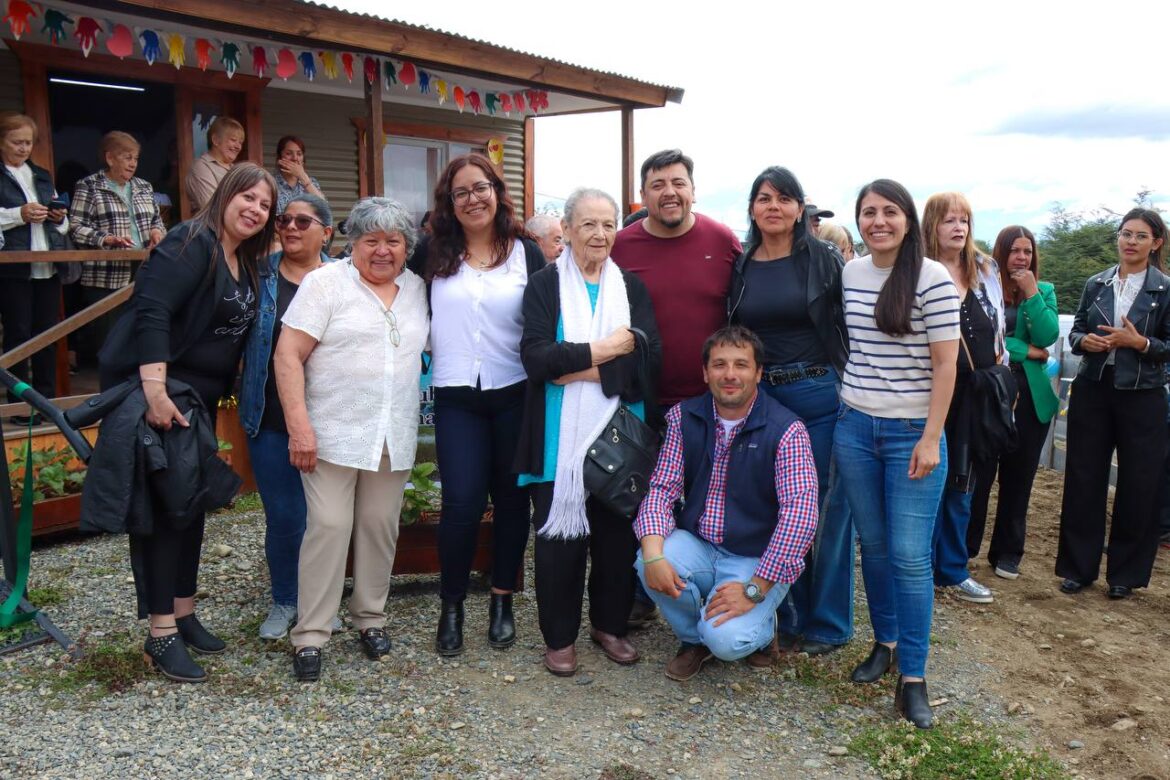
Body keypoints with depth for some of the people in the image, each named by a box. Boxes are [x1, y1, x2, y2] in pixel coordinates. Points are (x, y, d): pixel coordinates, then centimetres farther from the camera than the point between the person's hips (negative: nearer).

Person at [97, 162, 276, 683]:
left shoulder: (244, 262, 12)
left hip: (200, 397, 9)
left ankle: (183, 612, 26)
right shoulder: (191, 244, -15)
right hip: (156, 391, -9)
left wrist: (222, 393, 13)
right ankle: (162, 634, 4)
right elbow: (151, 312, -25)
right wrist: (154, 391, -32)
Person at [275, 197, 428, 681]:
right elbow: (288, 356, -9)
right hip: (333, 434, -4)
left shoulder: (416, 290, 12)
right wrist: (298, 425, -16)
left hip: (394, 437, 5)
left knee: (380, 526, 9)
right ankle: (310, 635, 6)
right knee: (328, 526, -5)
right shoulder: (325, 283, -4)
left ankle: (370, 618, 25)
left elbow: (420, 352, 21)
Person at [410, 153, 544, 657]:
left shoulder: (526, 253, 3)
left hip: (514, 394, 0)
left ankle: (502, 601, 24)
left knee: (512, 498, 8)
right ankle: (451, 606, 12)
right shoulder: (433, 255, 5)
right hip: (456, 397, 0)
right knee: (462, 502, -7)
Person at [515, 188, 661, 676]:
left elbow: (649, 358, -4)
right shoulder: (544, 286, 3)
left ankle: (610, 624, 27)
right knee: (560, 529, 2)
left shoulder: (633, 288, 10)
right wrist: (604, 349, -16)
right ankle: (559, 636, 17)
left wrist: (580, 368, -13)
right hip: (560, 434, -2)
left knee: (617, 529, 8)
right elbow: (535, 357, -12)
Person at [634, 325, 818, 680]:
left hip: (758, 560, -4)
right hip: (697, 545, 4)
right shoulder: (684, 417, -1)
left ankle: (761, 623, 13)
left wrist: (755, 589, -23)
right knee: (649, 563, -27)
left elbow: (800, 513, -20)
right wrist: (653, 553, -22)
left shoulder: (786, 431, -14)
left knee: (726, 640, -26)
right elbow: (662, 488, -3)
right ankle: (694, 639, 4)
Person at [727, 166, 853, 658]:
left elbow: (850, 325, -2)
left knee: (827, 508, 4)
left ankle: (827, 623, 20)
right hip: (761, 398, 3)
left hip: (821, 396, -3)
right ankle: (789, 616, 27)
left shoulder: (825, 259, -2)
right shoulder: (741, 266, 8)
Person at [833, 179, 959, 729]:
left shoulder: (933, 278, -9)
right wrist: (839, 408, 12)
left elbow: (945, 363, -10)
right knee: (872, 545, 13)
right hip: (854, 428, 5)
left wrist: (931, 438, -13)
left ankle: (913, 678, 6)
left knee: (909, 555, -3)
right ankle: (883, 643, 30)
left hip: (912, 431, -4)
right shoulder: (849, 273, 6)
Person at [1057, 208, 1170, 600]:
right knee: (1083, 480, 6)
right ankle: (1079, 567, 18)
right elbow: (1075, 331, 11)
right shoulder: (1096, 284, 7)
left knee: (1137, 486, 5)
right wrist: (1084, 341, -9)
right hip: (1092, 391, 3)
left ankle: (1125, 573, 19)